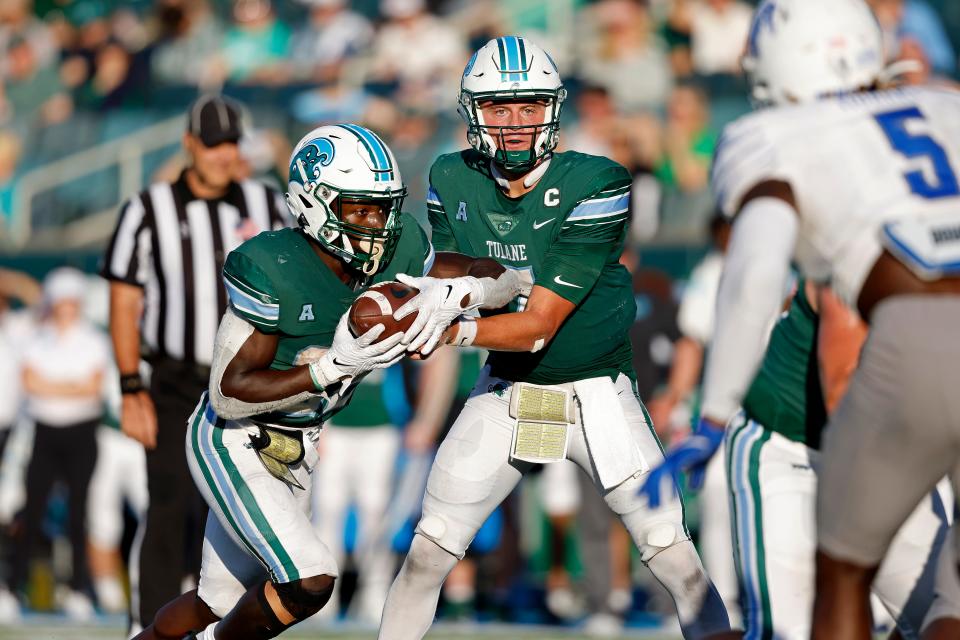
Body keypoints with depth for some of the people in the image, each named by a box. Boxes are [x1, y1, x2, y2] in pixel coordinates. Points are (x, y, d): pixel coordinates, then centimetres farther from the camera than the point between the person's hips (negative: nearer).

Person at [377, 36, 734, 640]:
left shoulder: (593, 186, -20)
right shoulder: (453, 182, -5)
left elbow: (539, 324, -23)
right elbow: (454, 282, -4)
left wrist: (455, 329, -39)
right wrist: (443, 295, -29)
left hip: (596, 394, -3)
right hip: (505, 393, 3)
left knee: (682, 566, -9)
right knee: (426, 556, 2)